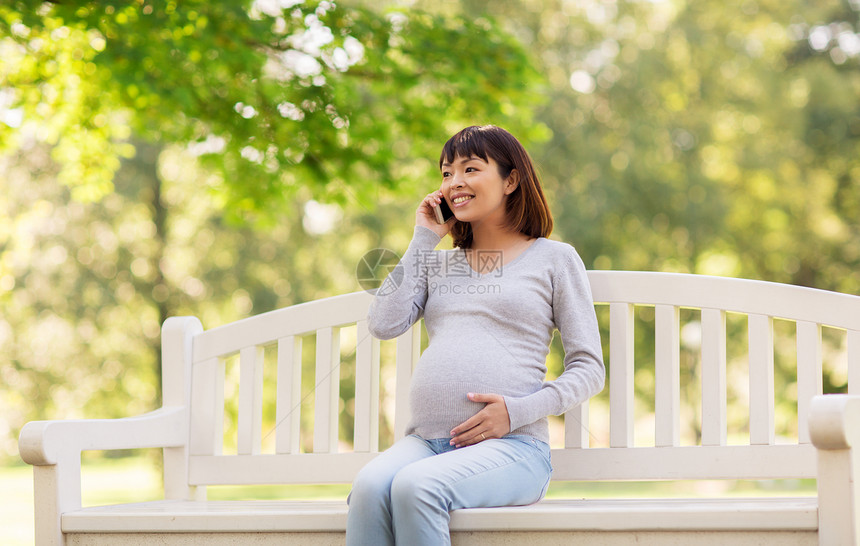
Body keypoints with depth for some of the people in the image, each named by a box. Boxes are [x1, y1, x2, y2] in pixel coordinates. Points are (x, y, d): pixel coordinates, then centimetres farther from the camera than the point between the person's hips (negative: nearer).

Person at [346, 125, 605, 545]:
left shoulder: (554, 259, 13)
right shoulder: (438, 263, 25)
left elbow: (588, 369, 8)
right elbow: (384, 324, 7)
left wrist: (517, 411, -8)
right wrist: (422, 240, 14)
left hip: (511, 445, -3)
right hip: (426, 439, 4)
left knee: (416, 486, -35)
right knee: (370, 485, -32)